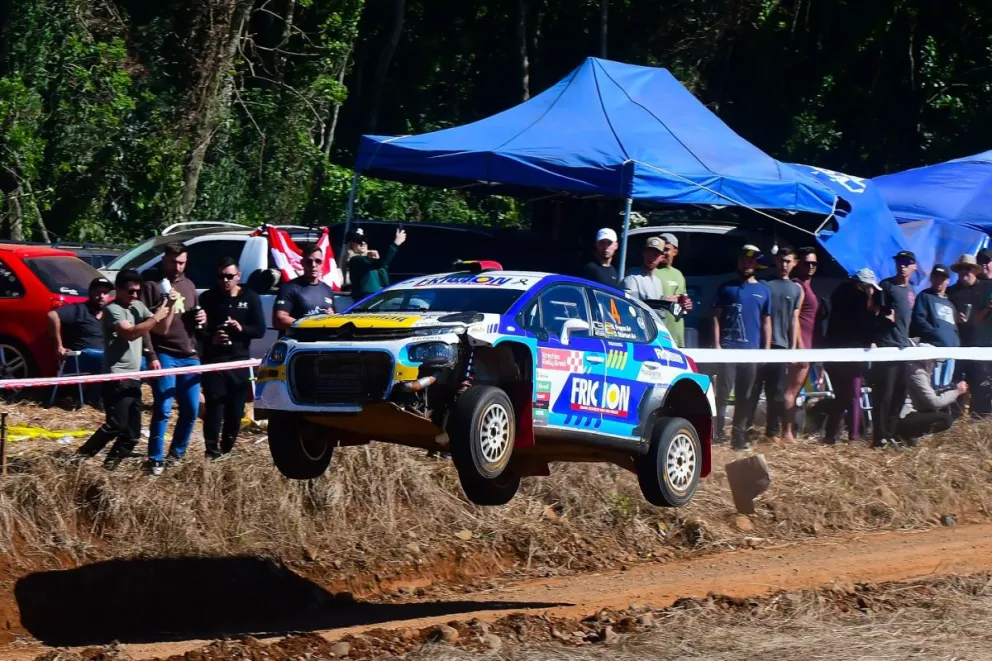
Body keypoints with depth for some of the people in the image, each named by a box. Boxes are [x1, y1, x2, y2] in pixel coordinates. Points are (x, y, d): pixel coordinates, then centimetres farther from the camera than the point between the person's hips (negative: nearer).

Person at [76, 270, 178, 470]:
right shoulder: (112, 310, -8)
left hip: (134, 379, 8)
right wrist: (156, 317, -19)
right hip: (117, 378, -8)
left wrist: (171, 306, 1)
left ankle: (108, 467, 9)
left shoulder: (138, 307, 15)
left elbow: (162, 330, 15)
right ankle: (80, 458, -11)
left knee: (132, 433, 5)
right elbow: (130, 333, -22)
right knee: (116, 426, -18)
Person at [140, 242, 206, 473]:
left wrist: (200, 318, 4)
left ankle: (176, 454, 24)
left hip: (189, 355, 6)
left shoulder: (188, 285, 16)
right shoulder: (151, 284, -4)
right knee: (163, 409, -9)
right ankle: (155, 460, -3)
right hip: (164, 355, -6)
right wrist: (151, 355, -16)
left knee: (191, 409, 8)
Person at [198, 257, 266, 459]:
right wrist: (211, 338, -21)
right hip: (214, 360, -2)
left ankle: (226, 450, 17)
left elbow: (260, 329, 3)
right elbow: (198, 329, 0)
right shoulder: (208, 298, 4)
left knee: (236, 408, 5)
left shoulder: (250, 298, 7)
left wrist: (242, 328, -17)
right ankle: (212, 451, -12)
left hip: (240, 360, 2)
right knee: (214, 406, -11)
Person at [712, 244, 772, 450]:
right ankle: (717, 436, -9)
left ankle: (739, 438, 10)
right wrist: (717, 345, -5)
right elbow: (716, 317, 5)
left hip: (752, 350, 3)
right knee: (723, 394, -8)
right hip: (728, 348, -3)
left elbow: (766, 322, 14)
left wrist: (766, 350, 6)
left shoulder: (764, 290, 14)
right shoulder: (727, 288, 8)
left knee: (746, 398, 4)